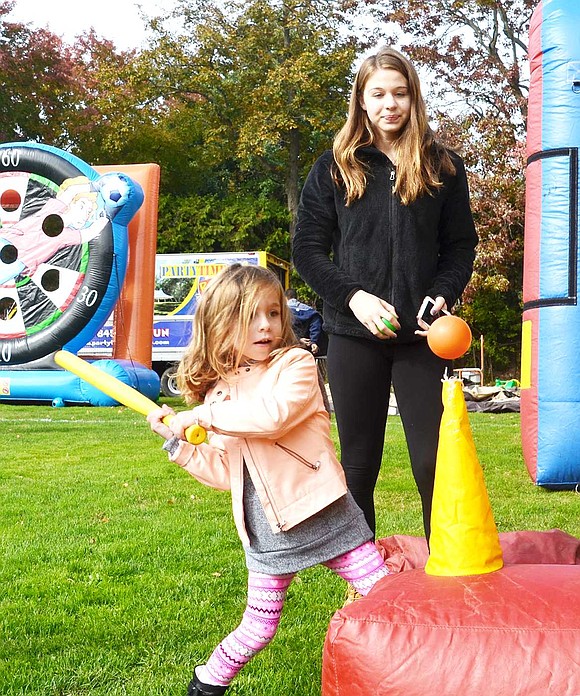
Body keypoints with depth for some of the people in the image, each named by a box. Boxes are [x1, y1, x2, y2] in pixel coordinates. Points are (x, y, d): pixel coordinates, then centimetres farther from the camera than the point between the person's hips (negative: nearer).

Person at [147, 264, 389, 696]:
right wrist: (178, 442, 0)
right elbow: (225, 472, 9)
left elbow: (274, 414, -27)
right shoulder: (218, 392, 8)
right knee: (258, 628, 11)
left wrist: (204, 415, -19)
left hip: (326, 513, -3)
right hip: (267, 529, 3)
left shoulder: (296, 364, -6)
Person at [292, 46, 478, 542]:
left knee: (434, 462, -3)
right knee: (359, 463, 8)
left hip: (421, 335, 0)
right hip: (354, 334, 0)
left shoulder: (443, 167, 8)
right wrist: (353, 297, -12)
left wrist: (442, 297, -10)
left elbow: (461, 246, 9)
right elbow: (307, 248, 3)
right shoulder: (334, 168, 6)